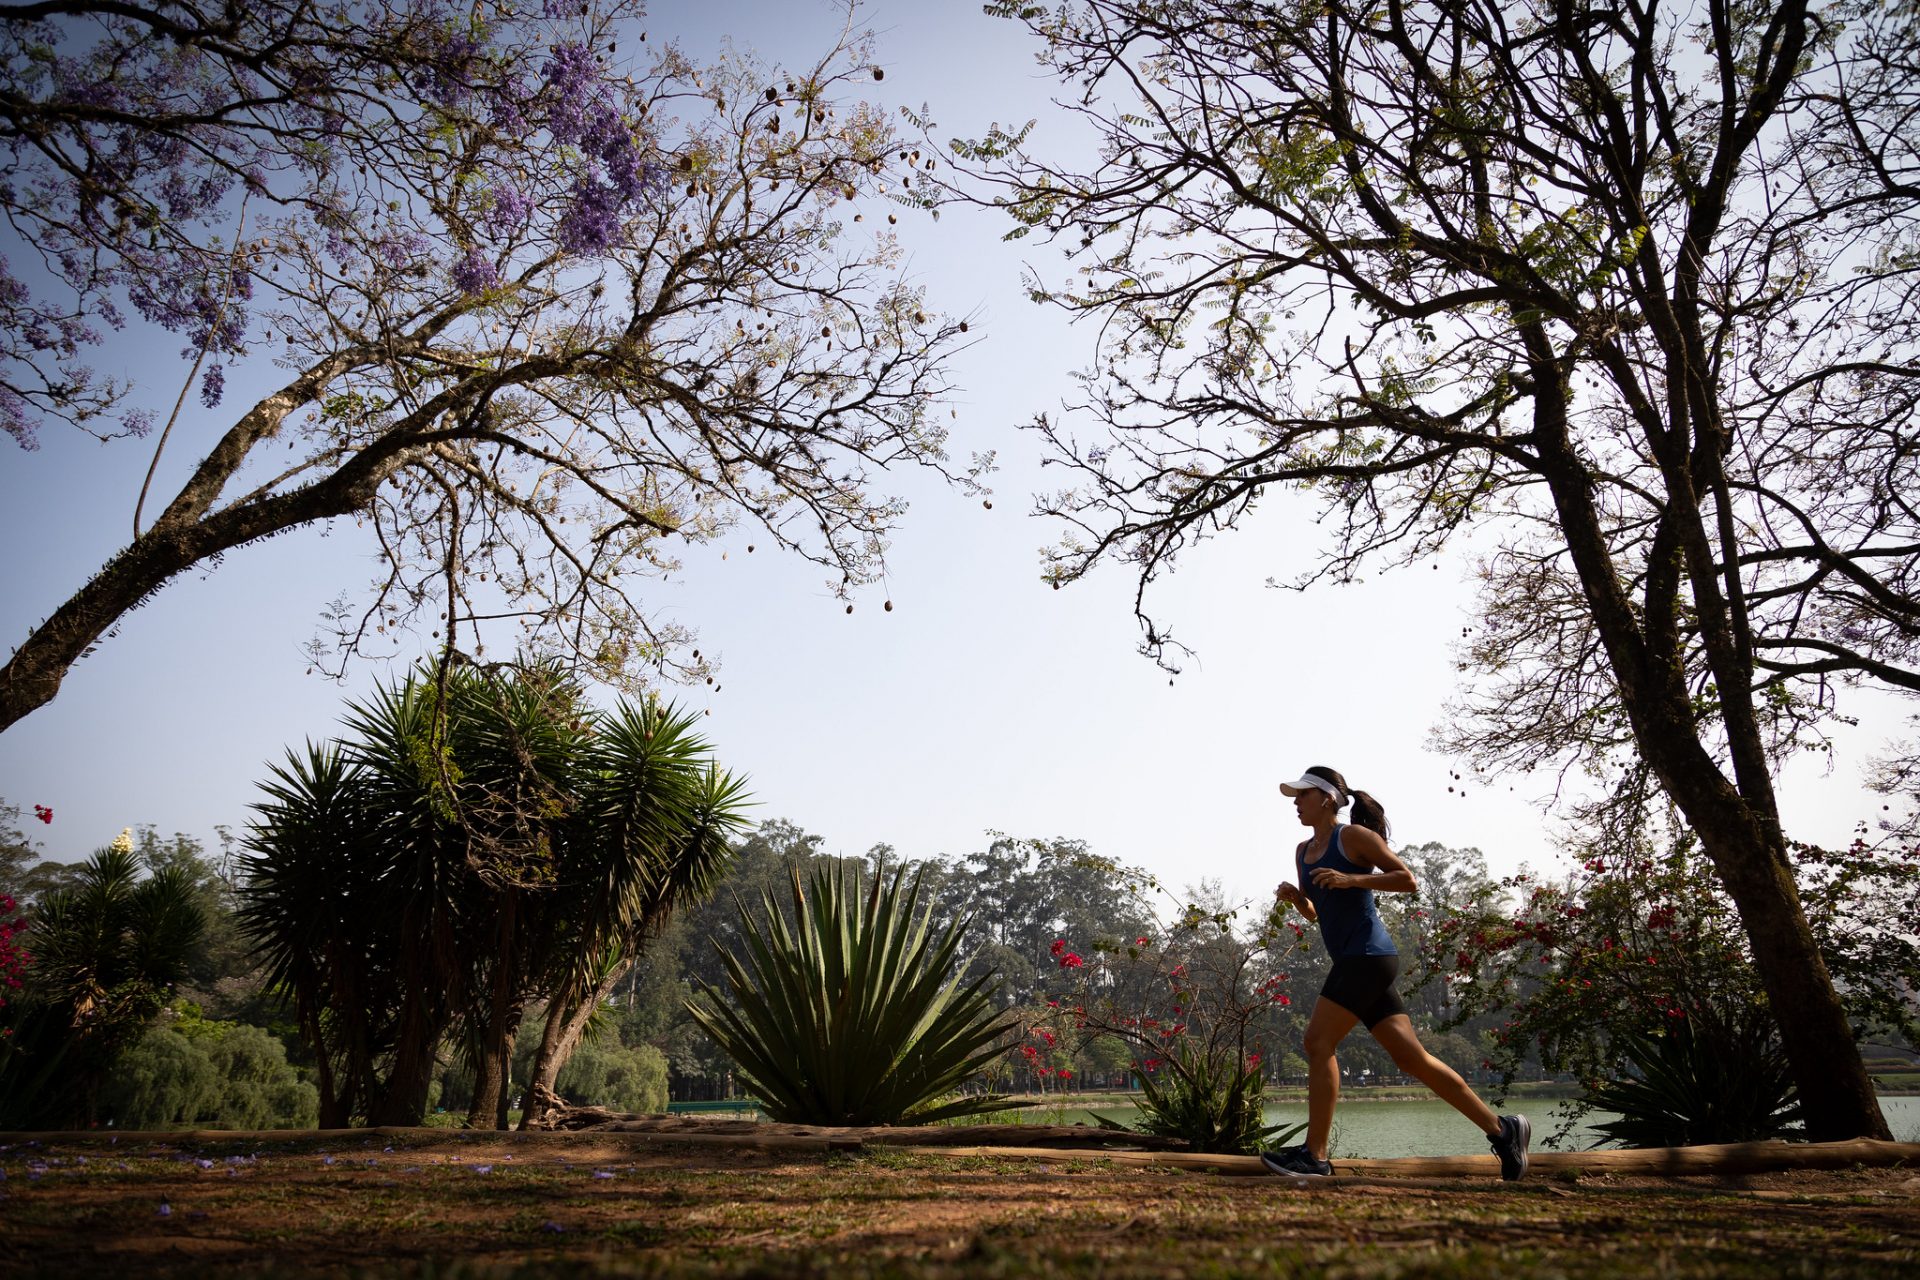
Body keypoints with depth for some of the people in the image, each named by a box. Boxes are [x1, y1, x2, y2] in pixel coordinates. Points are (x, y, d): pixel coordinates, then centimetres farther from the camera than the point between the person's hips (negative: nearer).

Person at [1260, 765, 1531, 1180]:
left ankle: (1315, 1155, -8)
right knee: (1410, 1057, 7)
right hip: (1352, 961, 8)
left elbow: (1407, 880, -7)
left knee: (1318, 1042, -12)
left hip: (1368, 956, -8)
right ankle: (1501, 1128, 16)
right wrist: (1293, 896, 4)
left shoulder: (1354, 836, -5)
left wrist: (1351, 879, -17)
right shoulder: (1303, 851, 18)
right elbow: (1314, 913, 24)